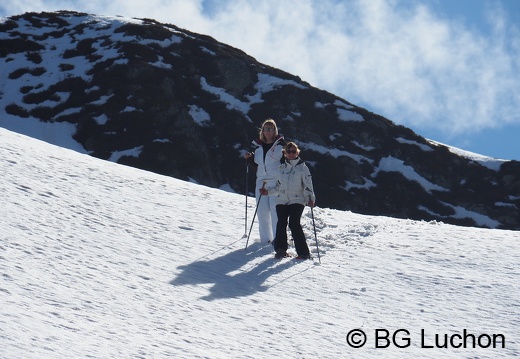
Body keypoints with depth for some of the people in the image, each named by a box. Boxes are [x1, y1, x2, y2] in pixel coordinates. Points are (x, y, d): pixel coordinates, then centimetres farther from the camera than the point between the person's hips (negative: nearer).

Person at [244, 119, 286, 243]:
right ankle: (265, 237, 12)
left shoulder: (280, 144, 2)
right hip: (261, 181, 5)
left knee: (275, 209, -9)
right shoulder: (258, 146, 15)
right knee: (262, 210, 3)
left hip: (276, 181, -5)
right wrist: (249, 158, 5)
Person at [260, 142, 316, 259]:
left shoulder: (302, 167, 3)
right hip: (282, 200, 4)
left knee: (294, 224, -16)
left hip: (297, 200, -4)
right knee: (281, 224, -7)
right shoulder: (281, 168, 16)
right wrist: (267, 191, 12)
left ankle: (303, 252, -10)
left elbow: (308, 185, -2)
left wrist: (310, 198, -15)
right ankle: (280, 250, 7)